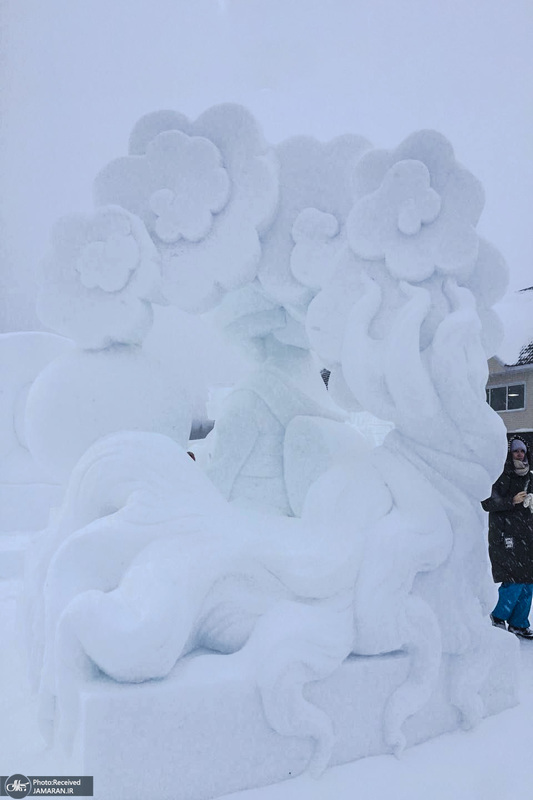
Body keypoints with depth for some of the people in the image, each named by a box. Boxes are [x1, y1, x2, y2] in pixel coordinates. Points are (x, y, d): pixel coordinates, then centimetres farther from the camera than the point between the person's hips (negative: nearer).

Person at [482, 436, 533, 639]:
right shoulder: (499, 476, -6)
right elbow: (487, 503, -12)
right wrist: (512, 501, -20)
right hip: (505, 535, -7)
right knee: (514, 580, -11)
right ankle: (498, 618, 9)